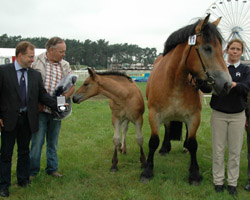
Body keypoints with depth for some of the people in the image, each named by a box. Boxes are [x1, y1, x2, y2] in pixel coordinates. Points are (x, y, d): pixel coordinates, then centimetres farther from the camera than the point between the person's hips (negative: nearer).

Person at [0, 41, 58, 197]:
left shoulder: (36, 75, 4)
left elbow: (43, 95, 3)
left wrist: (58, 105, -12)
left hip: (27, 119, 4)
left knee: (24, 151, 16)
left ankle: (24, 181, 30)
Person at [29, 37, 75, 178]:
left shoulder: (65, 66, 7)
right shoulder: (36, 63, -6)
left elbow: (72, 87, 10)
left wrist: (63, 98, -8)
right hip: (40, 110, -4)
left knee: (53, 142, 14)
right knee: (37, 141, 0)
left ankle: (52, 169, 27)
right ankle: (32, 171, 14)